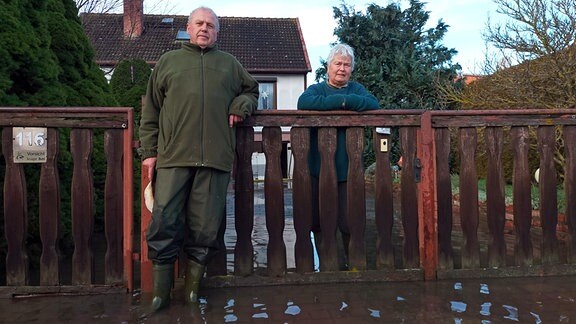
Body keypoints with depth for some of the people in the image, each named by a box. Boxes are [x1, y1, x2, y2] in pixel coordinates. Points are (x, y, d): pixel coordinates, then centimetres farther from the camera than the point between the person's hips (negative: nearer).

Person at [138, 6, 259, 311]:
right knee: (164, 221, -3)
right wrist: (149, 150, 3)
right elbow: (150, 110, 12)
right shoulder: (168, 60, 17)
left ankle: (193, 285, 19)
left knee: (205, 226, 3)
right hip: (173, 155, 0)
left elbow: (252, 90, 29)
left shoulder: (229, 63, 20)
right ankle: (161, 291, 12)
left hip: (215, 158, 1)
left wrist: (242, 104, 5)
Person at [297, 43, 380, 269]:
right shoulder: (317, 89, 8)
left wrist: (345, 100, -16)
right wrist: (340, 101, -15)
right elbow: (304, 103, -17)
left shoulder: (356, 89, 13)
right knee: (319, 222, 5)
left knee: (350, 223, 4)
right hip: (319, 169, 0)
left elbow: (373, 105, -8)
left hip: (348, 169, 1)